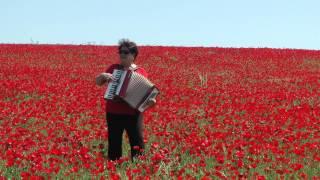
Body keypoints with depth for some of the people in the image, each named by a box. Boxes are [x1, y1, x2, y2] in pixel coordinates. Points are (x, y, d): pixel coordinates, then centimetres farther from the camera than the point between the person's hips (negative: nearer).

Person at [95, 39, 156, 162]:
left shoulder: (140, 72, 4)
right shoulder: (113, 68, 9)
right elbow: (98, 82, 9)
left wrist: (151, 100, -19)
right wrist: (103, 75, -12)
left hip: (133, 114, -2)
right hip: (113, 113, 2)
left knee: (137, 143, -3)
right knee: (114, 143, 8)